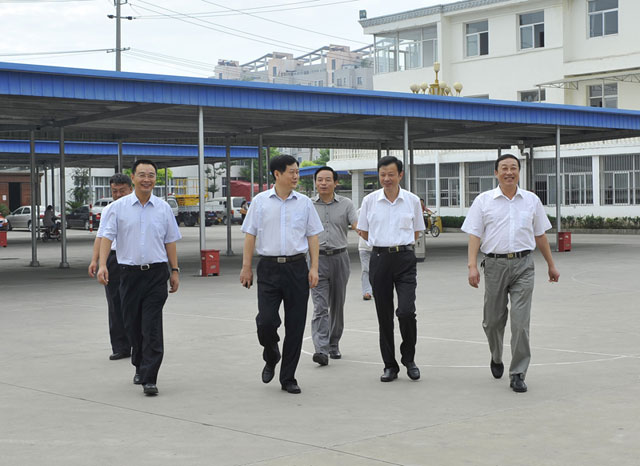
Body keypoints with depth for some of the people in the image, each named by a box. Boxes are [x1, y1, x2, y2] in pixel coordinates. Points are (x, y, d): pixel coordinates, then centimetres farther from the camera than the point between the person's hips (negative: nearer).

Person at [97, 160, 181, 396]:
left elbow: (170, 241, 11)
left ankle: (149, 379, -10)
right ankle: (140, 367, 33)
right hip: (130, 272, 1)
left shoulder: (163, 208, 6)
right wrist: (102, 265, -18)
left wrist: (175, 270, 7)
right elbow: (107, 236, -5)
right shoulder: (119, 207, 2)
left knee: (152, 327, -8)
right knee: (132, 325, 10)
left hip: (157, 273, -1)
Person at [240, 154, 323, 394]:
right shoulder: (260, 201, 4)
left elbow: (312, 236, 8)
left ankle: (288, 378, 13)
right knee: (266, 321, -11)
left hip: (297, 267, 1)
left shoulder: (304, 203, 7)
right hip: (269, 268, -1)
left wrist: (314, 268, 0)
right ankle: (271, 357, 22)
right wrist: (246, 267, 0)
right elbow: (250, 235, 5)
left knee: (295, 325, 2)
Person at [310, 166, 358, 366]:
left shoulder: (346, 204, 5)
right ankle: (321, 350, -19)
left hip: (340, 258, 2)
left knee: (337, 306, 11)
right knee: (320, 306, -11)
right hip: (318, 259, -1)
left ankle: (334, 345, 25)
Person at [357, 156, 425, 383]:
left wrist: (400, 244, 9)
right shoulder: (370, 200, 3)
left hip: (405, 259, -1)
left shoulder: (412, 200, 3)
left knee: (406, 311, -13)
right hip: (380, 259, 1)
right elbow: (363, 232, 13)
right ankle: (390, 365, 15)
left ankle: (409, 359, 9)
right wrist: (385, 244, 12)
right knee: (384, 315, 5)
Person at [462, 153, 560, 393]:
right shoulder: (483, 201, 4)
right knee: (493, 320, 9)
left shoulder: (532, 200, 10)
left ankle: (517, 374, -3)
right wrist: (472, 265, -11)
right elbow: (474, 235, 0)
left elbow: (540, 235, 17)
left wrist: (551, 265, 20)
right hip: (495, 264, 0)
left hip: (523, 265, 0)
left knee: (521, 321, -8)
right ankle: (496, 358, 38)